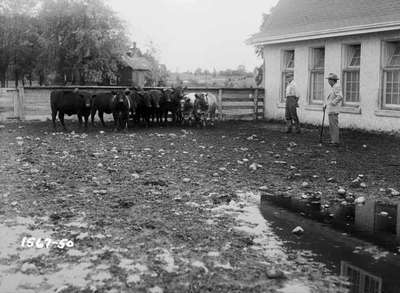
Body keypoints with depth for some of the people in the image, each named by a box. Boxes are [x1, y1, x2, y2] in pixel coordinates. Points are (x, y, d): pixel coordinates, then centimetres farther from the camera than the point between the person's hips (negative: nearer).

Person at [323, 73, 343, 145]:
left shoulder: (337, 87, -13)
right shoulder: (333, 87, 18)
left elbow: (340, 97, -27)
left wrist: (333, 103, -20)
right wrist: (325, 105, 18)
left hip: (334, 110, -10)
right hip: (330, 110, 10)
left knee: (334, 125, -8)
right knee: (331, 126, 12)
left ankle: (336, 142, -6)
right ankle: (333, 140, 17)